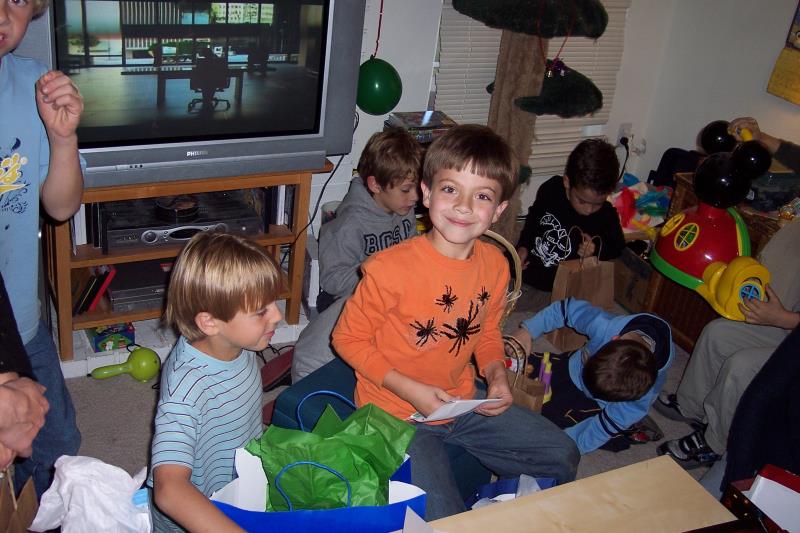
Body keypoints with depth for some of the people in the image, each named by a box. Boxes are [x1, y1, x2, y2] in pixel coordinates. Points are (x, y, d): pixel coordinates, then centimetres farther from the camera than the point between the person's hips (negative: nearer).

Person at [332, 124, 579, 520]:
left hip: (464, 400, 6)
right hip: (397, 413, -6)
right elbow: (348, 338, -14)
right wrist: (410, 389, -21)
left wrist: (497, 374, -7)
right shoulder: (391, 268, -26)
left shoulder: (494, 265, -6)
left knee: (563, 457, 11)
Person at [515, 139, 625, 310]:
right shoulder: (550, 189, -12)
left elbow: (617, 246, 5)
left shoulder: (607, 216, -16)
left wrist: (596, 249, -15)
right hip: (524, 269, 3)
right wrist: (523, 246, -1)